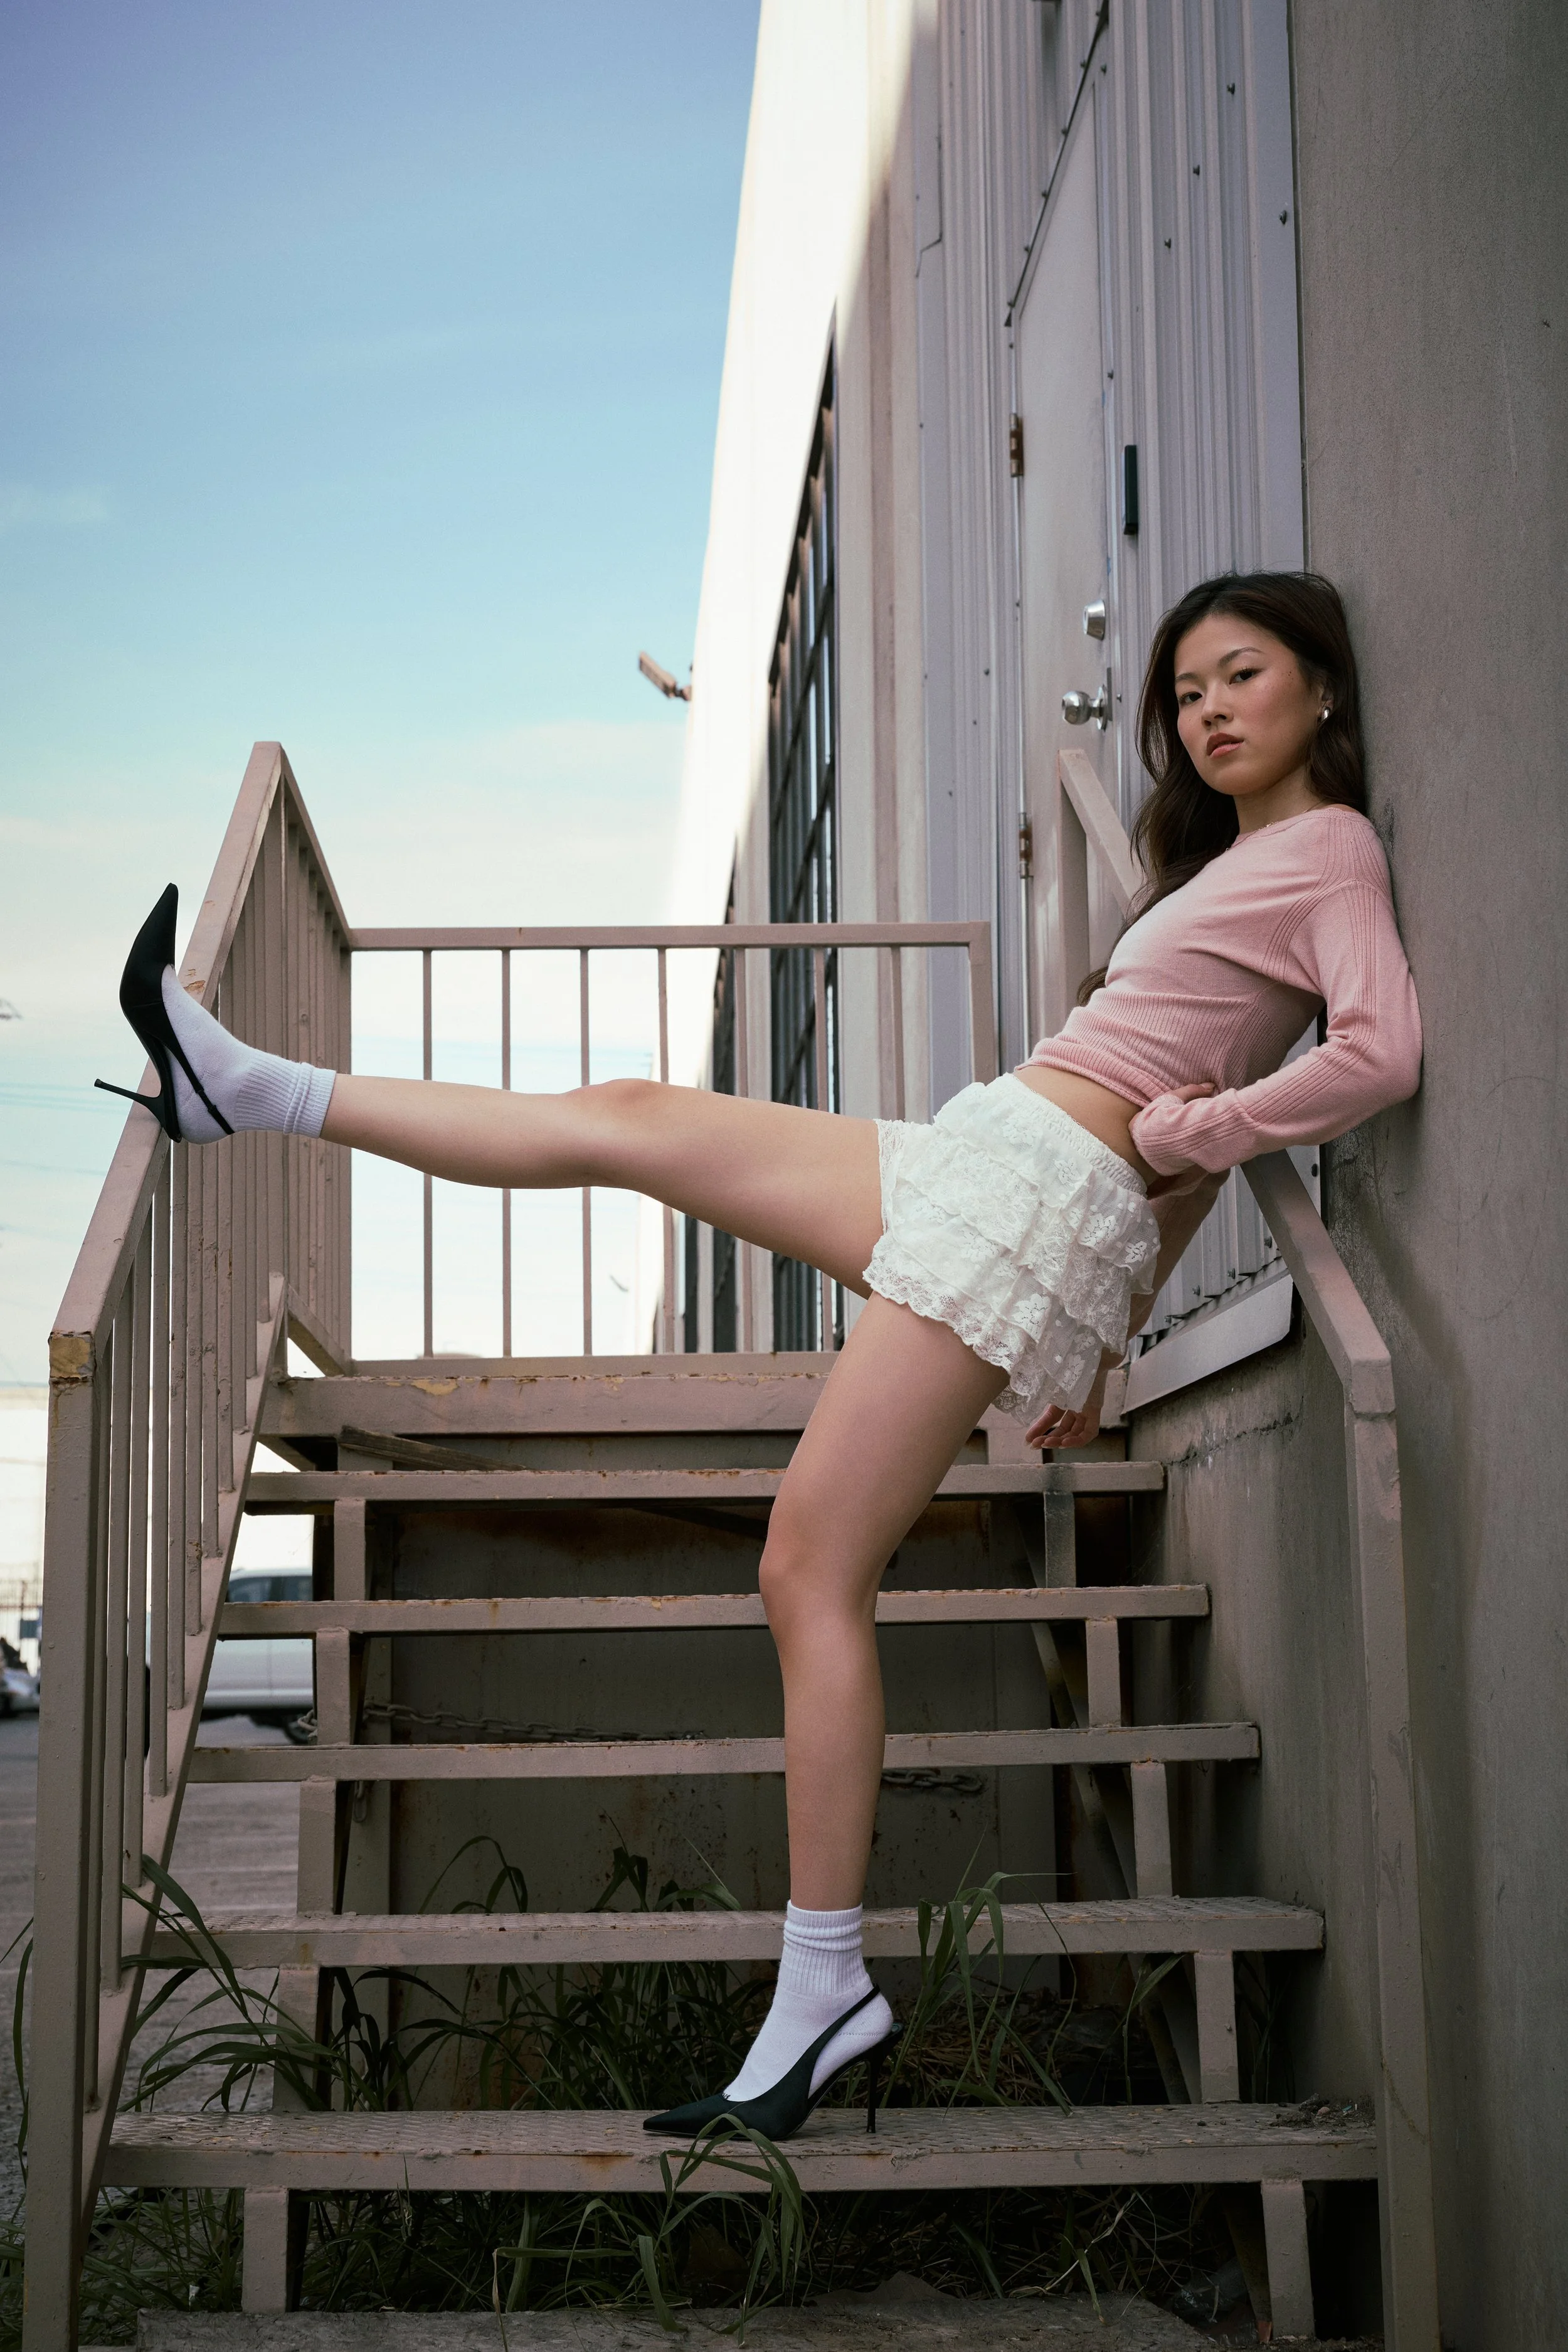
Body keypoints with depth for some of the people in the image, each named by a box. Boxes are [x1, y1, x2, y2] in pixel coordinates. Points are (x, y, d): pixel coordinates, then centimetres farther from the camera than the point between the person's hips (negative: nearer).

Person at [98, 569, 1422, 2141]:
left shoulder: (1329, 847, -1)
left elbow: (1383, 1052, -19)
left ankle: (823, 1990, -7)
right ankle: (257, 1096, 16)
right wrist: (1106, 1338, 21)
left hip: (1036, 1190, -9)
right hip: (977, 1164, 9)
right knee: (632, 1119, 8)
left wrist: (1186, 1128, -9)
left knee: (812, 1572, -12)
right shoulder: (1236, 857, 25)